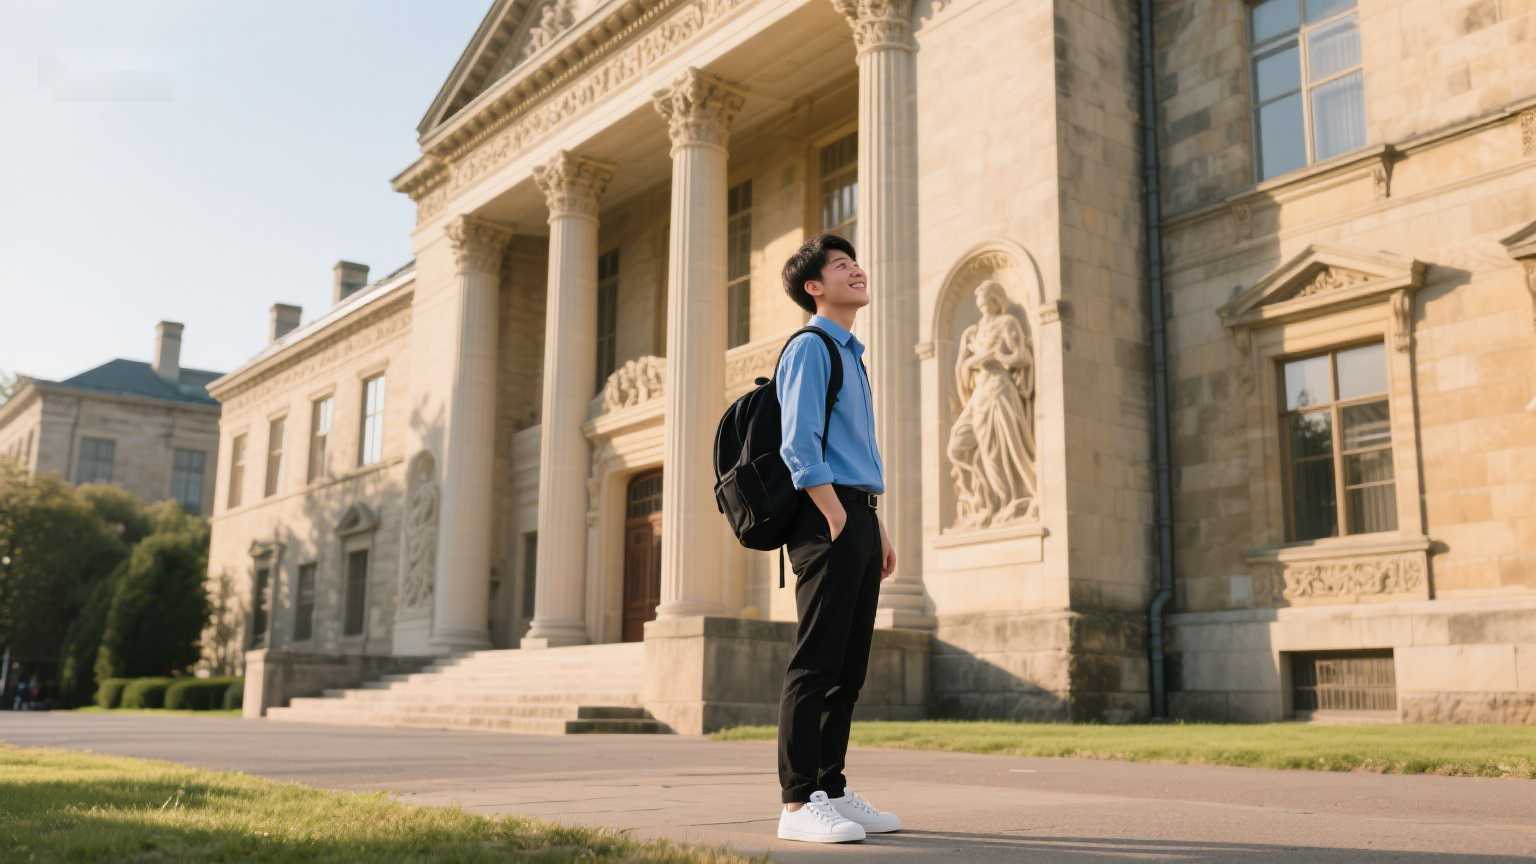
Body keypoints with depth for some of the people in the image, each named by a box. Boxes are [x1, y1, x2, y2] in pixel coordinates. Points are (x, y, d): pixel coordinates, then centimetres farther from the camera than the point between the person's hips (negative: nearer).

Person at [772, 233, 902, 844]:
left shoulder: (851, 354, 23)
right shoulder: (810, 347, -5)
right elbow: (800, 448, -15)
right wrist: (839, 520, -18)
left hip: (858, 522, 9)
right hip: (827, 520, -9)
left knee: (849, 667, 10)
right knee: (817, 662, -9)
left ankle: (832, 791, 18)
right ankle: (799, 804, -5)